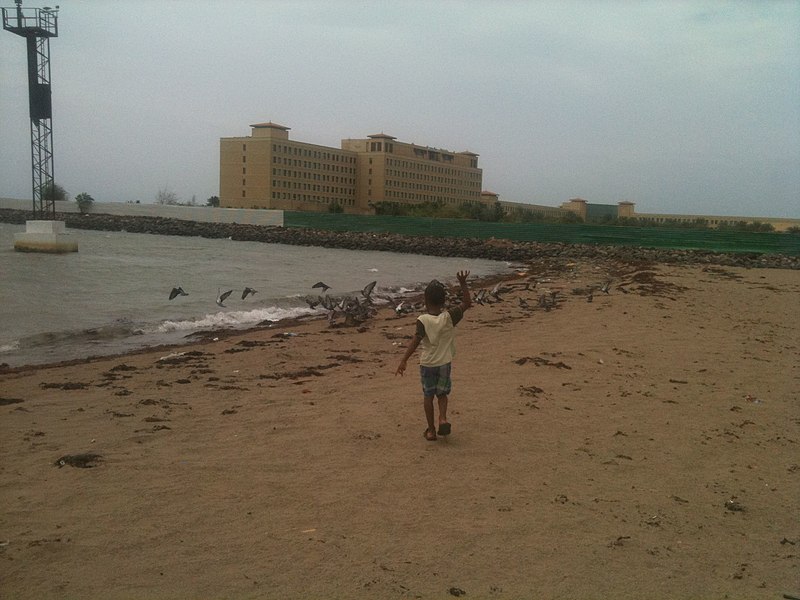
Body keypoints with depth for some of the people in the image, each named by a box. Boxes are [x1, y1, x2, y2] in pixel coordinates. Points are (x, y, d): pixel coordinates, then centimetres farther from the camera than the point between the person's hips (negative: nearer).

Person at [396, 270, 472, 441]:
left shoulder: (422, 320, -16)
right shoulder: (449, 317, -10)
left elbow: (415, 342, -22)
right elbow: (467, 303, -1)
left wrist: (403, 361, -22)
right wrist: (463, 283, -3)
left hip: (427, 364, -2)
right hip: (445, 363, 2)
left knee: (428, 396, 12)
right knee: (442, 393, 20)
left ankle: (431, 430, 15)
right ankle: (443, 418, -3)